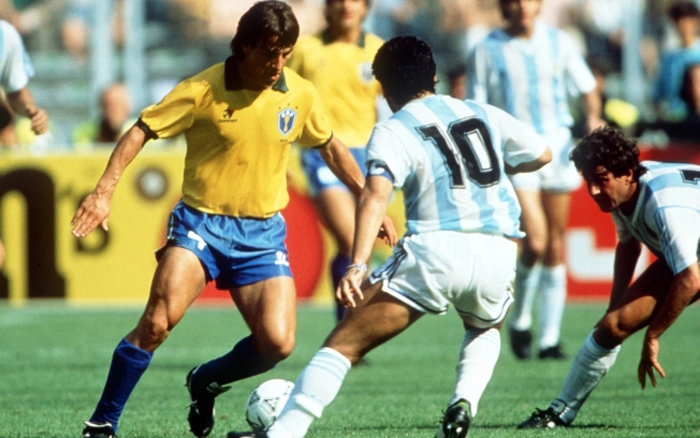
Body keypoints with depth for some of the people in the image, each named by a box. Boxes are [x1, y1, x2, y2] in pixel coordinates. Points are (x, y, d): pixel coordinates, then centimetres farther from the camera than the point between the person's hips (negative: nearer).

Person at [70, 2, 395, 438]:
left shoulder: (301, 95, 0)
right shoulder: (203, 90, -12)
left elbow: (330, 147, 17)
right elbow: (141, 131, -8)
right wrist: (104, 191, -19)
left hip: (263, 233, 3)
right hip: (201, 221, -3)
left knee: (277, 343, -13)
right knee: (159, 321, -24)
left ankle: (206, 383, 19)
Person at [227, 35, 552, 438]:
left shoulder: (393, 131, 5)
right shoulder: (486, 114, 19)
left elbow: (377, 193, -12)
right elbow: (542, 154, 27)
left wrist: (358, 265, -24)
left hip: (434, 249, -4)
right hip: (498, 251, 4)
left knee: (344, 343, 3)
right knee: (485, 329, 36)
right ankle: (464, 403, 10)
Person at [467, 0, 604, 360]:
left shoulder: (559, 43, 8)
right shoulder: (486, 51, 1)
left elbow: (586, 87, 13)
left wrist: (592, 117, -7)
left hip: (557, 148, 3)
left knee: (555, 247, 4)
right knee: (535, 241, -18)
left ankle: (550, 339, 11)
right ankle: (520, 322, 5)